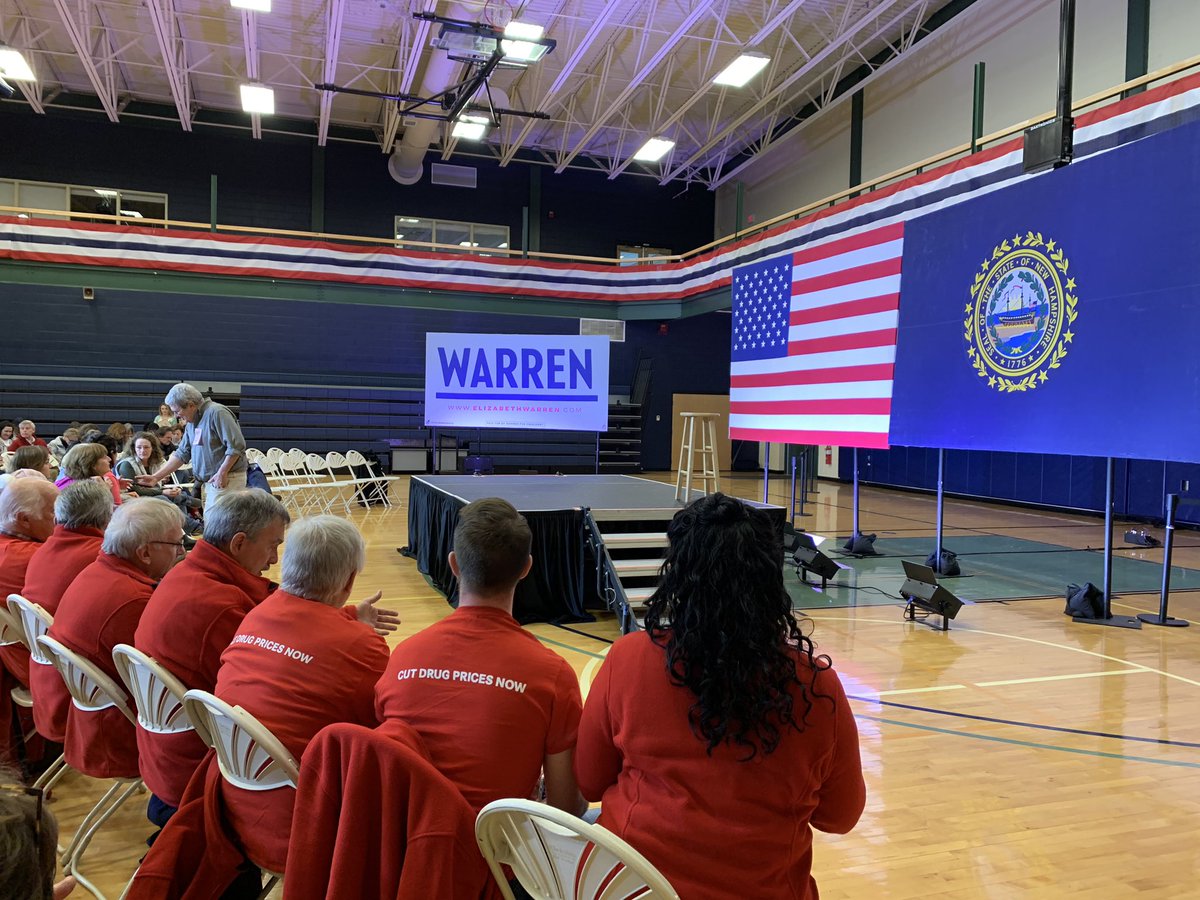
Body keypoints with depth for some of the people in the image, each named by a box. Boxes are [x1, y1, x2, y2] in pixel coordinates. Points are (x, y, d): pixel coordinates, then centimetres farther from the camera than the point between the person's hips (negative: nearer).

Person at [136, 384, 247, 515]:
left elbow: (236, 446, -18)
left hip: (226, 479, -9)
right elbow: (182, 454, 20)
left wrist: (222, 473, -18)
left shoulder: (216, 413, -12)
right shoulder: (192, 422, 17)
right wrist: (156, 477, 15)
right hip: (210, 481, 9)